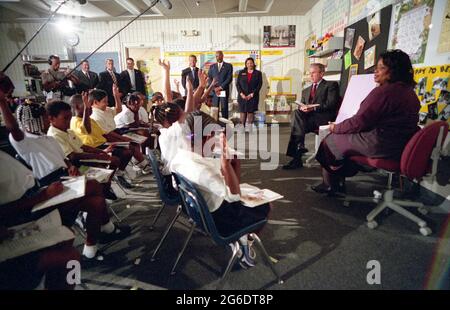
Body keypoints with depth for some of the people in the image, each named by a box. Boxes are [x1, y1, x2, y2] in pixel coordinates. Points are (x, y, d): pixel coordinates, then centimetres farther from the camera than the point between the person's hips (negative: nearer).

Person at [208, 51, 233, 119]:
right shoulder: (212, 66, 16)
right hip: (214, 91, 2)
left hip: (224, 91, -2)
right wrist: (214, 88, -7)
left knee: (224, 109, -3)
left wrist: (220, 87, -11)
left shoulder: (228, 66, 7)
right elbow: (209, 78, 8)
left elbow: (229, 78, -3)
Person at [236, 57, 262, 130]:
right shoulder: (241, 72, 11)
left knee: (250, 112, -2)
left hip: (253, 97, -1)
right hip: (242, 96, 1)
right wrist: (241, 94, -9)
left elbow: (259, 85, 0)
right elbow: (237, 84, 5)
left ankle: (249, 129, 3)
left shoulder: (258, 73, 7)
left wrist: (252, 94, -10)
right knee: (243, 112, -3)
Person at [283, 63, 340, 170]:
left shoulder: (331, 85, 10)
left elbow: (331, 104, -5)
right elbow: (301, 105, 19)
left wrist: (314, 108, -17)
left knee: (297, 116, -30)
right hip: (308, 117, 5)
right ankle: (300, 145, -32)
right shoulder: (306, 91, 29)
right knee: (297, 113, -28)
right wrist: (301, 108, -6)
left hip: (324, 117, -5)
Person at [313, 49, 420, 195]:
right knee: (342, 136, 21)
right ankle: (339, 181, 27)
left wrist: (336, 127, 0)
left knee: (331, 140, 8)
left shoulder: (382, 92, -19)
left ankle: (330, 184, 25)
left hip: (379, 146, -10)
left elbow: (358, 122, -18)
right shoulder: (410, 93, 11)